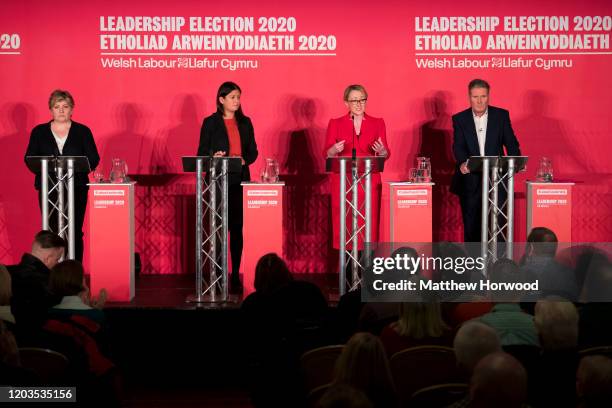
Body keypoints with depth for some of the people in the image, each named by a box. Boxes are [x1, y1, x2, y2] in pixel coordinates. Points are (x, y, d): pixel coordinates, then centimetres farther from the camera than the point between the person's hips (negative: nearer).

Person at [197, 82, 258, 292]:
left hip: (240, 181, 3)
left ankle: (235, 275, 6)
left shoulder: (245, 122, 11)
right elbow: (201, 153, 1)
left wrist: (244, 160, -9)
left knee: (237, 228, 1)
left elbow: (253, 151, 12)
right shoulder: (210, 122, 2)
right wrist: (214, 158, -19)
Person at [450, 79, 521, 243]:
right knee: (471, 225, 4)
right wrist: (463, 163, -28)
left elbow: (511, 143, 3)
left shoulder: (501, 115, 5)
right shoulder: (460, 119, 4)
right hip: (470, 180, 0)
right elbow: (458, 146, -7)